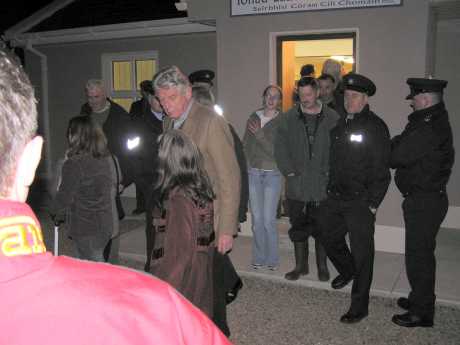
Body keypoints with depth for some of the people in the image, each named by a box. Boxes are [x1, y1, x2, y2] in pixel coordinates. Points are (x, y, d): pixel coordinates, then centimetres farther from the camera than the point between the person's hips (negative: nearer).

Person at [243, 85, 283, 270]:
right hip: (253, 173, 3)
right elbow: (245, 145, 10)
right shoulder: (253, 117, 8)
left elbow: (277, 151, -11)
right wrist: (245, 167, 1)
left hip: (272, 174, -3)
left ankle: (272, 259, 11)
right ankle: (259, 257, 19)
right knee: (257, 219, 6)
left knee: (268, 220, -5)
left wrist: (259, 134, -15)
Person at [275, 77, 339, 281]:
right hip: (297, 184, 2)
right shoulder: (290, 117, 4)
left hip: (323, 185, -1)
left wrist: (330, 174, -7)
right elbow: (280, 148, 4)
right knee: (298, 227, 10)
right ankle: (301, 266, 24)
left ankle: (322, 267, 23)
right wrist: (290, 172, -3)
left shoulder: (332, 118, 0)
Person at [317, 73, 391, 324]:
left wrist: (372, 206, -15)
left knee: (361, 253, 2)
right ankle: (347, 271, 47)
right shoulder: (339, 125, 11)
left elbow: (381, 170, -12)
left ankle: (359, 306, 16)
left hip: (360, 202, -7)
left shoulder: (375, 126, -10)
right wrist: (329, 190, 12)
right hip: (335, 197, 7)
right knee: (328, 237, 18)